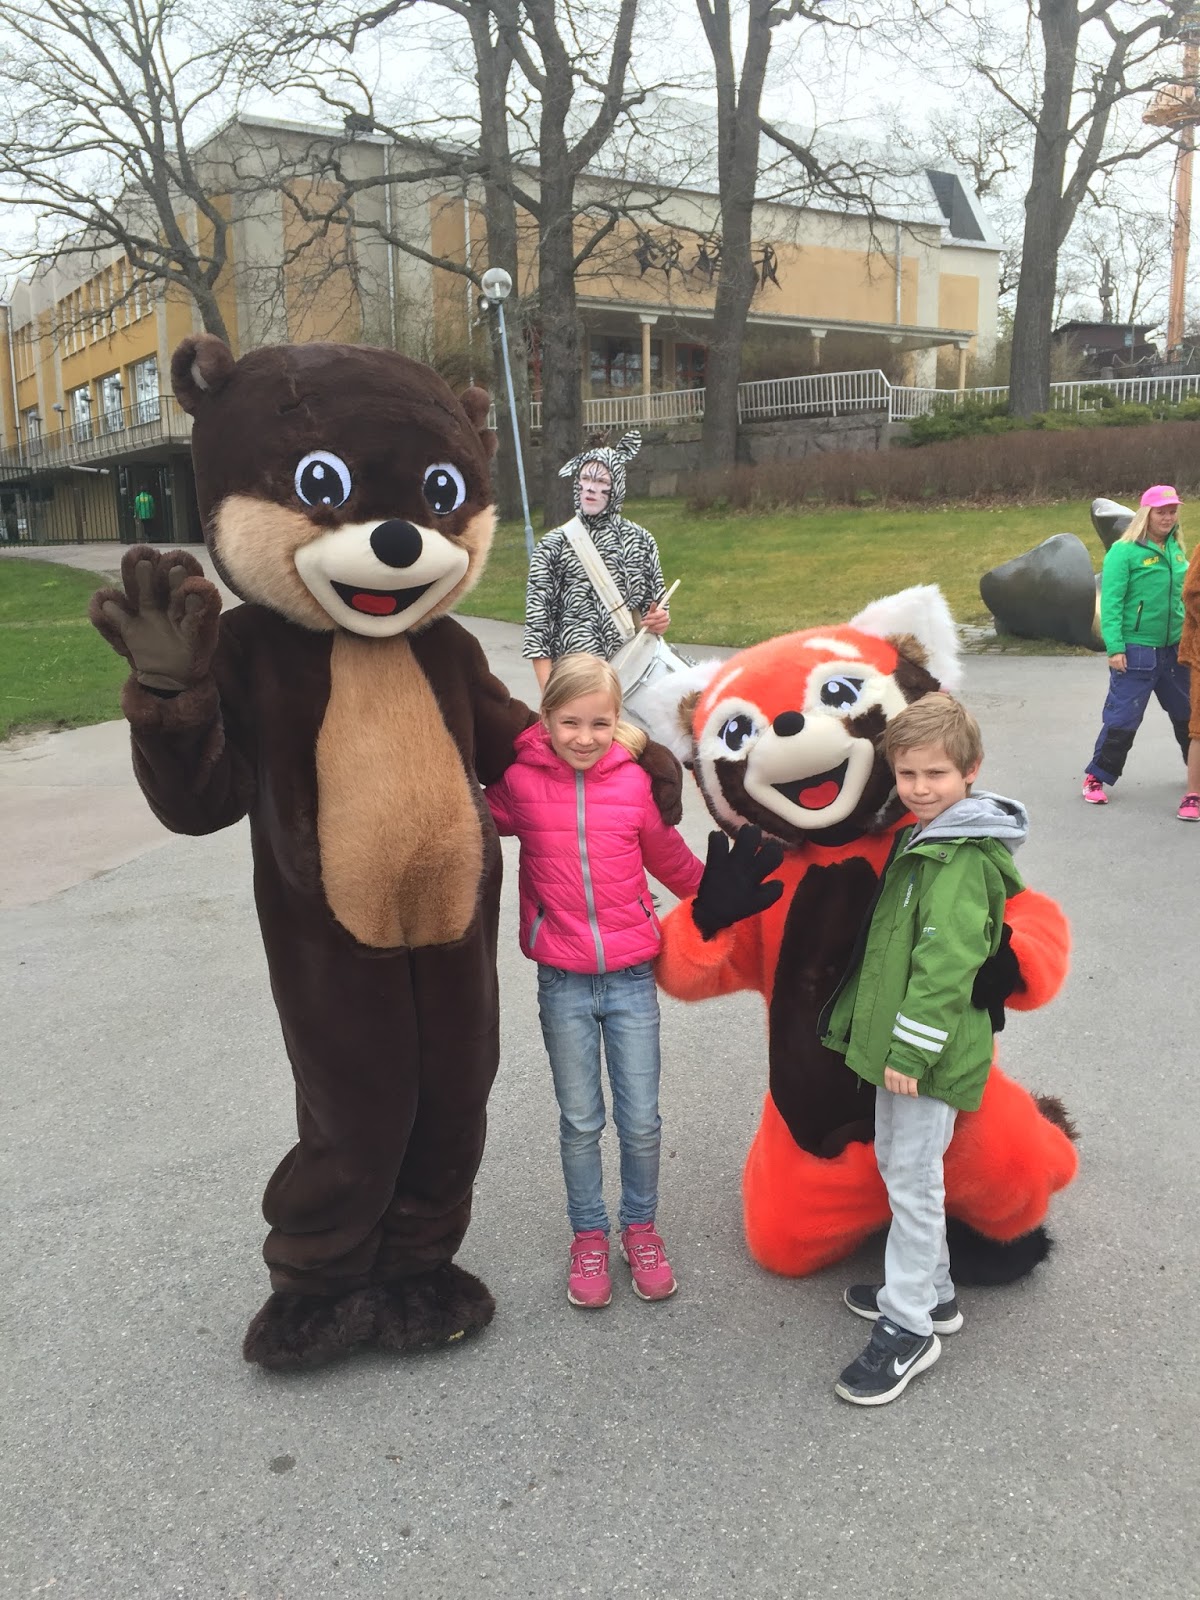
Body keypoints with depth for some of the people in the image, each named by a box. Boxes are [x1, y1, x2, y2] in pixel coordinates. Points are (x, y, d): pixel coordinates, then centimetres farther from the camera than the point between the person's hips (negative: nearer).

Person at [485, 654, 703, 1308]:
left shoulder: (633, 780, -5)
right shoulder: (519, 782, -8)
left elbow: (670, 859, 10)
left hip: (632, 978, 1)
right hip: (563, 983, 0)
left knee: (641, 1122, 9)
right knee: (580, 1123, 13)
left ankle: (640, 1227, 32)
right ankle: (588, 1235, 32)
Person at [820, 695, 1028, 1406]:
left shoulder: (962, 858, -20)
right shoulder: (926, 838, 12)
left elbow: (947, 962, -25)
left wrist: (910, 1050, -23)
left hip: (929, 1052, -10)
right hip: (902, 1040, 10)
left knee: (913, 1179, 0)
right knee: (897, 1162, 20)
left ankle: (909, 1328, 14)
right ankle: (932, 1290, 36)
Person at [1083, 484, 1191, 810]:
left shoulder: (1176, 549, 8)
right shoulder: (1124, 551, -11)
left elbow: (1182, 596, 16)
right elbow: (1111, 603, -14)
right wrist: (1115, 648, -19)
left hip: (1175, 648, 7)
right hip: (1137, 650, -6)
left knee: (1187, 713, 18)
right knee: (1123, 717, -4)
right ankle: (1096, 777, 9)